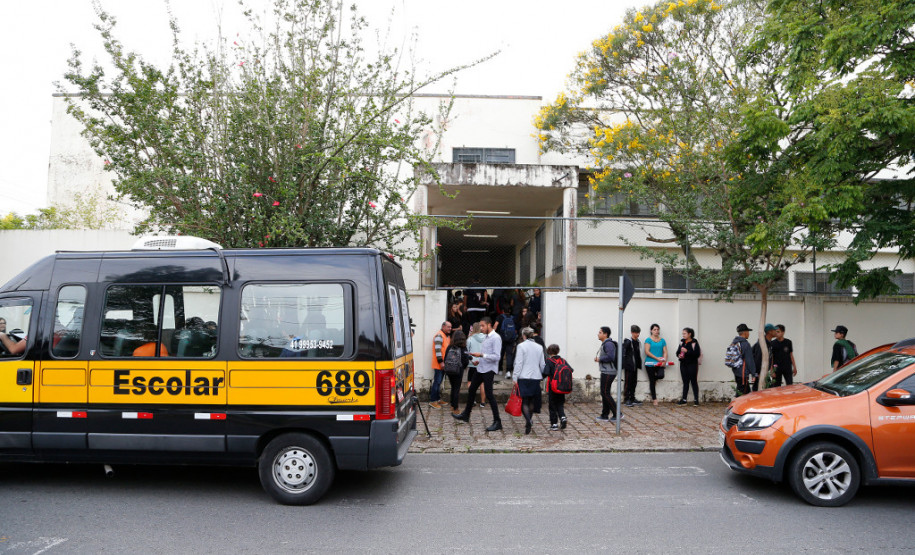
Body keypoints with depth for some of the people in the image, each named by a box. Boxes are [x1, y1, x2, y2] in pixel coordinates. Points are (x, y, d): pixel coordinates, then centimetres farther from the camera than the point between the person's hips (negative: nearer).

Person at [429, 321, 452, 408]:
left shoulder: (448, 336, 17)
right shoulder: (439, 335, -13)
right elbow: (437, 350, -20)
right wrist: (440, 362, -23)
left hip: (444, 364, 9)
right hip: (438, 364, -9)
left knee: (439, 382, 14)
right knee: (437, 382, -9)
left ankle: (438, 399, 21)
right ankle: (432, 401, -7)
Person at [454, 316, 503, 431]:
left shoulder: (496, 338, -15)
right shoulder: (486, 337, 14)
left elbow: (496, 356, -22)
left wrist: (482, 355, -23)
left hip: (489, 369, -10)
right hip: (480, 368, 10)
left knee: (489, 394, -10)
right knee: (472, 390, 16)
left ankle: (497, 422, -4)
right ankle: (466, 415, 32)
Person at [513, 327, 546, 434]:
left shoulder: (521, 346, -7)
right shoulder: (539, 347, 8)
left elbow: (518, 364, -10)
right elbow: (542, 364, 12)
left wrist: (515, 378, -7)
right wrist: (541, 376, 24)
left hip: (524, 377, -5)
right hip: (536, 377, 5)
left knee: (523, 401, -4)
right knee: (531, 401, 16)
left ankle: (528, 420, -23)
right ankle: (530, 419, 22)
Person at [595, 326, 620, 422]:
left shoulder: (609, 344, -16)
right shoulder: (604, 344, 18)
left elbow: (610, 357, -26)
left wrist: (599, 359, -14)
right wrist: (598, 359, 8)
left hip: (608, 373, -11)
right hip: (605, 372, 11)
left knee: (605, 393, -8)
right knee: (604, 394, 11)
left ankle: (617, 414, -2)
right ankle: (604, 415, 16)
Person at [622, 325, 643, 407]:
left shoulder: (638, 342, 12)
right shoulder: (627, 341, -11)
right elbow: (623, 353, -15)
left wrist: (639, 364, 12)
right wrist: (623, 365, -19)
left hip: (635, 366, 7)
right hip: (629, 366, -7)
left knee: (634, 382, 11)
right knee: (628, 382, -4)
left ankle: (632, 399, 19)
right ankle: (627, 399, 0)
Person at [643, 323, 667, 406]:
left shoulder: (662, 340, 11)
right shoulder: (648, 340, 0)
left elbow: (665, 351, 6)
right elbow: (647, 352, -9)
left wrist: (664, 360, -12)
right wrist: (657, 358, -15)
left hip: (659, 364, 3)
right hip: (650, 363, -3)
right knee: (652, 380, -1)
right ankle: (654, 399, 8)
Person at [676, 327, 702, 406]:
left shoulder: (694, 342, -9)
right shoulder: (682, 342, 10)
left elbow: (697, 354, -16)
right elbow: (678, 351, 18)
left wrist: (687, 351, -23)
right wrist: (679, 355, -4)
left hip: (692, 365, -6)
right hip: (683, 365, 6)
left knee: (694, 382, -1)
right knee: (685, 382, 9)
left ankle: (696, 400, 5)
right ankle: (683, 399, 12)